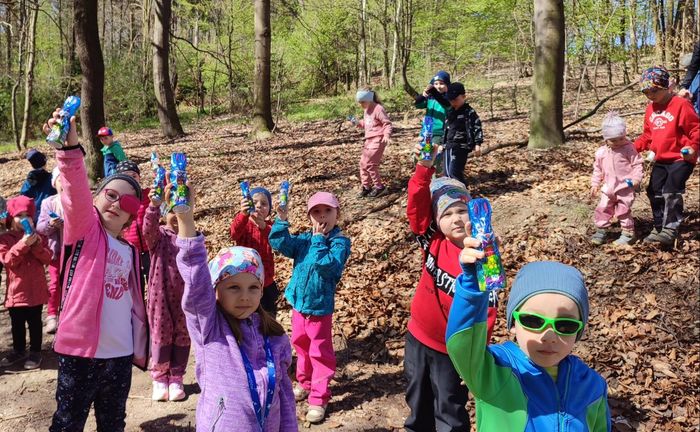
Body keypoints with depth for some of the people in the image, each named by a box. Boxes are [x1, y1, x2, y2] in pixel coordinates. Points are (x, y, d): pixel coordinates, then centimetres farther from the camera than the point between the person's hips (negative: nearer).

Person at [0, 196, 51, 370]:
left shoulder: (38, 236, 5)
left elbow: (47, 258, -3)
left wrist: (36, 244, -19)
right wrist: (23, 244, -26)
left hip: (36, 289, 0)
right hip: (16, 290, 0)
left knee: (34, 323, 8)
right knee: (17, 324, 14)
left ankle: (35, 352, 18)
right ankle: (19, 351, 29)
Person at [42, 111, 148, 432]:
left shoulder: (130, 249, 10)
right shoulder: (83, 230, -4)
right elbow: (76, 192, -24)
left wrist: (139, 349, 17)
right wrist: (69, 147, -41)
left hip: (120, 355, 5)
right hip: (81, 350, -5)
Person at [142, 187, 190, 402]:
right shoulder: (158, 235, -2)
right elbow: (147, 229, -26)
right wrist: (154, 205, -43)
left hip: (185, 295, 2)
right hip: (161, 293, -2)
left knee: (182, 336, 7)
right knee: (161, 335, 4)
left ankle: (176, 380, 18)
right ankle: (159, 379, 16)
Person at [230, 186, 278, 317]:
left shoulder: (269, 226, 0)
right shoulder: (243, 223, -6)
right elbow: (234, 233, -31)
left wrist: (263, 226, -45)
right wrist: (243, 214, -52)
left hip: (266, 281, 2)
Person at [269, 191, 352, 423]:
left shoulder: (340, 241, -15)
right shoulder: (305, 238, 2)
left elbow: (327, 264, -31)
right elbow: (281, 244, -10)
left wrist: (319, 240, -24)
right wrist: (281, 220, -20)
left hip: (319, 306, -6)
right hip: (299, 302, 6)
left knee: (320, 352, 3)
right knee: (301, 346, 22)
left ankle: (319, 398, 11)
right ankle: (305, 383, 42)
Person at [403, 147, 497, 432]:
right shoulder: (433, 243, -9)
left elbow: (487, 310, -15)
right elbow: (417, 204, -18)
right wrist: (425, 167, -30)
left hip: (452, 348, -3)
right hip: (418, 337, 4)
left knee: (449, 409, 11)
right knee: (417, 397, 22)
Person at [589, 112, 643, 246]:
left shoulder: (629, 149, -8)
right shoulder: (601, 152, 4)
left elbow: (638, 164, -7)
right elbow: (598, 169, 14)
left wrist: (636, 179, -19)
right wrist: (595, 184, 10)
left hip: (625, 188, -4)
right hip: (608, 188, 5)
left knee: (624, 211, -1)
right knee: (602, 209, 5)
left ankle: (628, 234, 13)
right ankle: (601, 231, 19)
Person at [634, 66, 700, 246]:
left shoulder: (680, 105, -13)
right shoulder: (651, 109, 10)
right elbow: (648, 135, 18)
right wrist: (634, 147, 4)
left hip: (681, 158, -8)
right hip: (660, 160, 8)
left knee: (671, 191, -18)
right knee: (654, 192, 9)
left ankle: (670, 230, -12)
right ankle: (659, 228, 22)